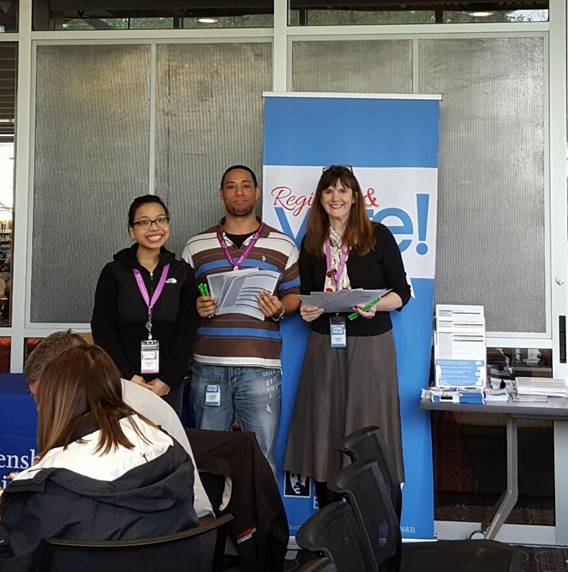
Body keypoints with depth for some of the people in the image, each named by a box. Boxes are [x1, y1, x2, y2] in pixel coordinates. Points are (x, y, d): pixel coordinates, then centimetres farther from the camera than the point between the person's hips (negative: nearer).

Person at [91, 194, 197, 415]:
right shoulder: (113, 273, 3)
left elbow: (186, 333, 1)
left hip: (168, 385, 1)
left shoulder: (182, 273, 6)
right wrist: (129, 377, -12)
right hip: (121, 382, -1)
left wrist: (167, 380, -9)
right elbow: (103, 331, -2)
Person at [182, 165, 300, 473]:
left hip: (260, 366, -1)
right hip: (208, 366, 2)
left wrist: (279, 309, -10)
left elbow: (294, 295, 10)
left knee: (262, 455, 1)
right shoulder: (196, 246, 11)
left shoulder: (282, 245, 8)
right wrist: (196, 307, -7)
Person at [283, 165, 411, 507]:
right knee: (323, 431, 4)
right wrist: (306, 311, -6)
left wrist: (375, 306, -20)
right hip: (325, 346, 4)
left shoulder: (378, 236, -1)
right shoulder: (311, 244, 11)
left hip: (371, 346, -3)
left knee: (368, 428, -2)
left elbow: (402, 292, -1)